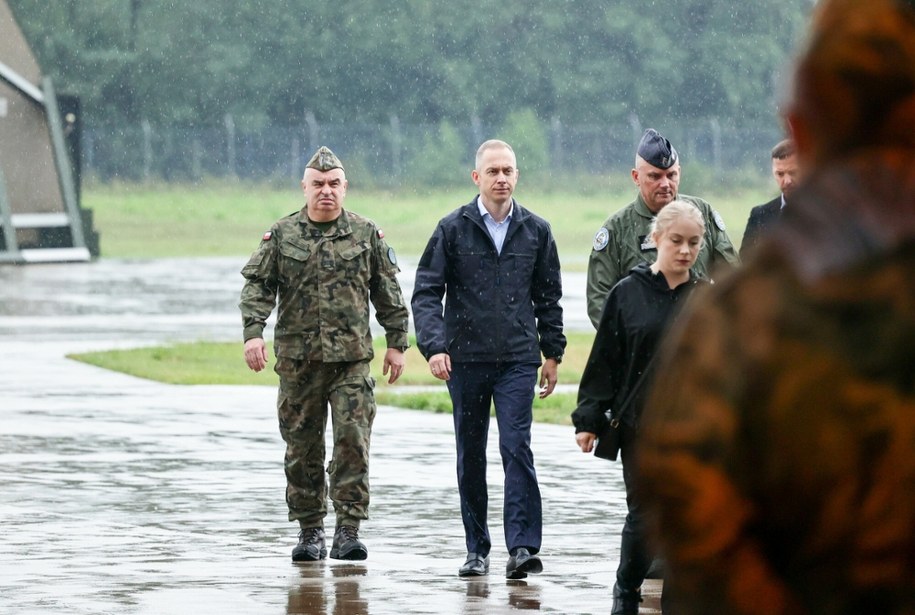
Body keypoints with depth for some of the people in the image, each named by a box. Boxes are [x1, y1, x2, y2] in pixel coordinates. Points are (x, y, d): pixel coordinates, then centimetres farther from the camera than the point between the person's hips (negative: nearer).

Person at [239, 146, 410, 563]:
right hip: (297, 359, 1)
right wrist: (253, 332, -12)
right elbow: (257, 286, 1)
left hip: (352, 358, -1)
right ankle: (309, 530, 14)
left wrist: (396, 343, 6)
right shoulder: (281, 236, 5)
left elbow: (388, 294, 10)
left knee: (353, 440, -10)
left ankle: (348, 529, -7)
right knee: (302, 449, 5)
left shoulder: (367, 235, 6)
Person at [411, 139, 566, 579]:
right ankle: (477, 549, 15)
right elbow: (426, 292, -1)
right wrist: (433, 345, -14)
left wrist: (552, 353, 13)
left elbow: (548, 296, 16)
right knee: (470, 456, 7)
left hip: (518, 360, 0)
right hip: (465, 358, 0)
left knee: (516, 448, -12)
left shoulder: (535, 231, 7)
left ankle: (522, 547, -16)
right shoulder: (453, 229, 1)